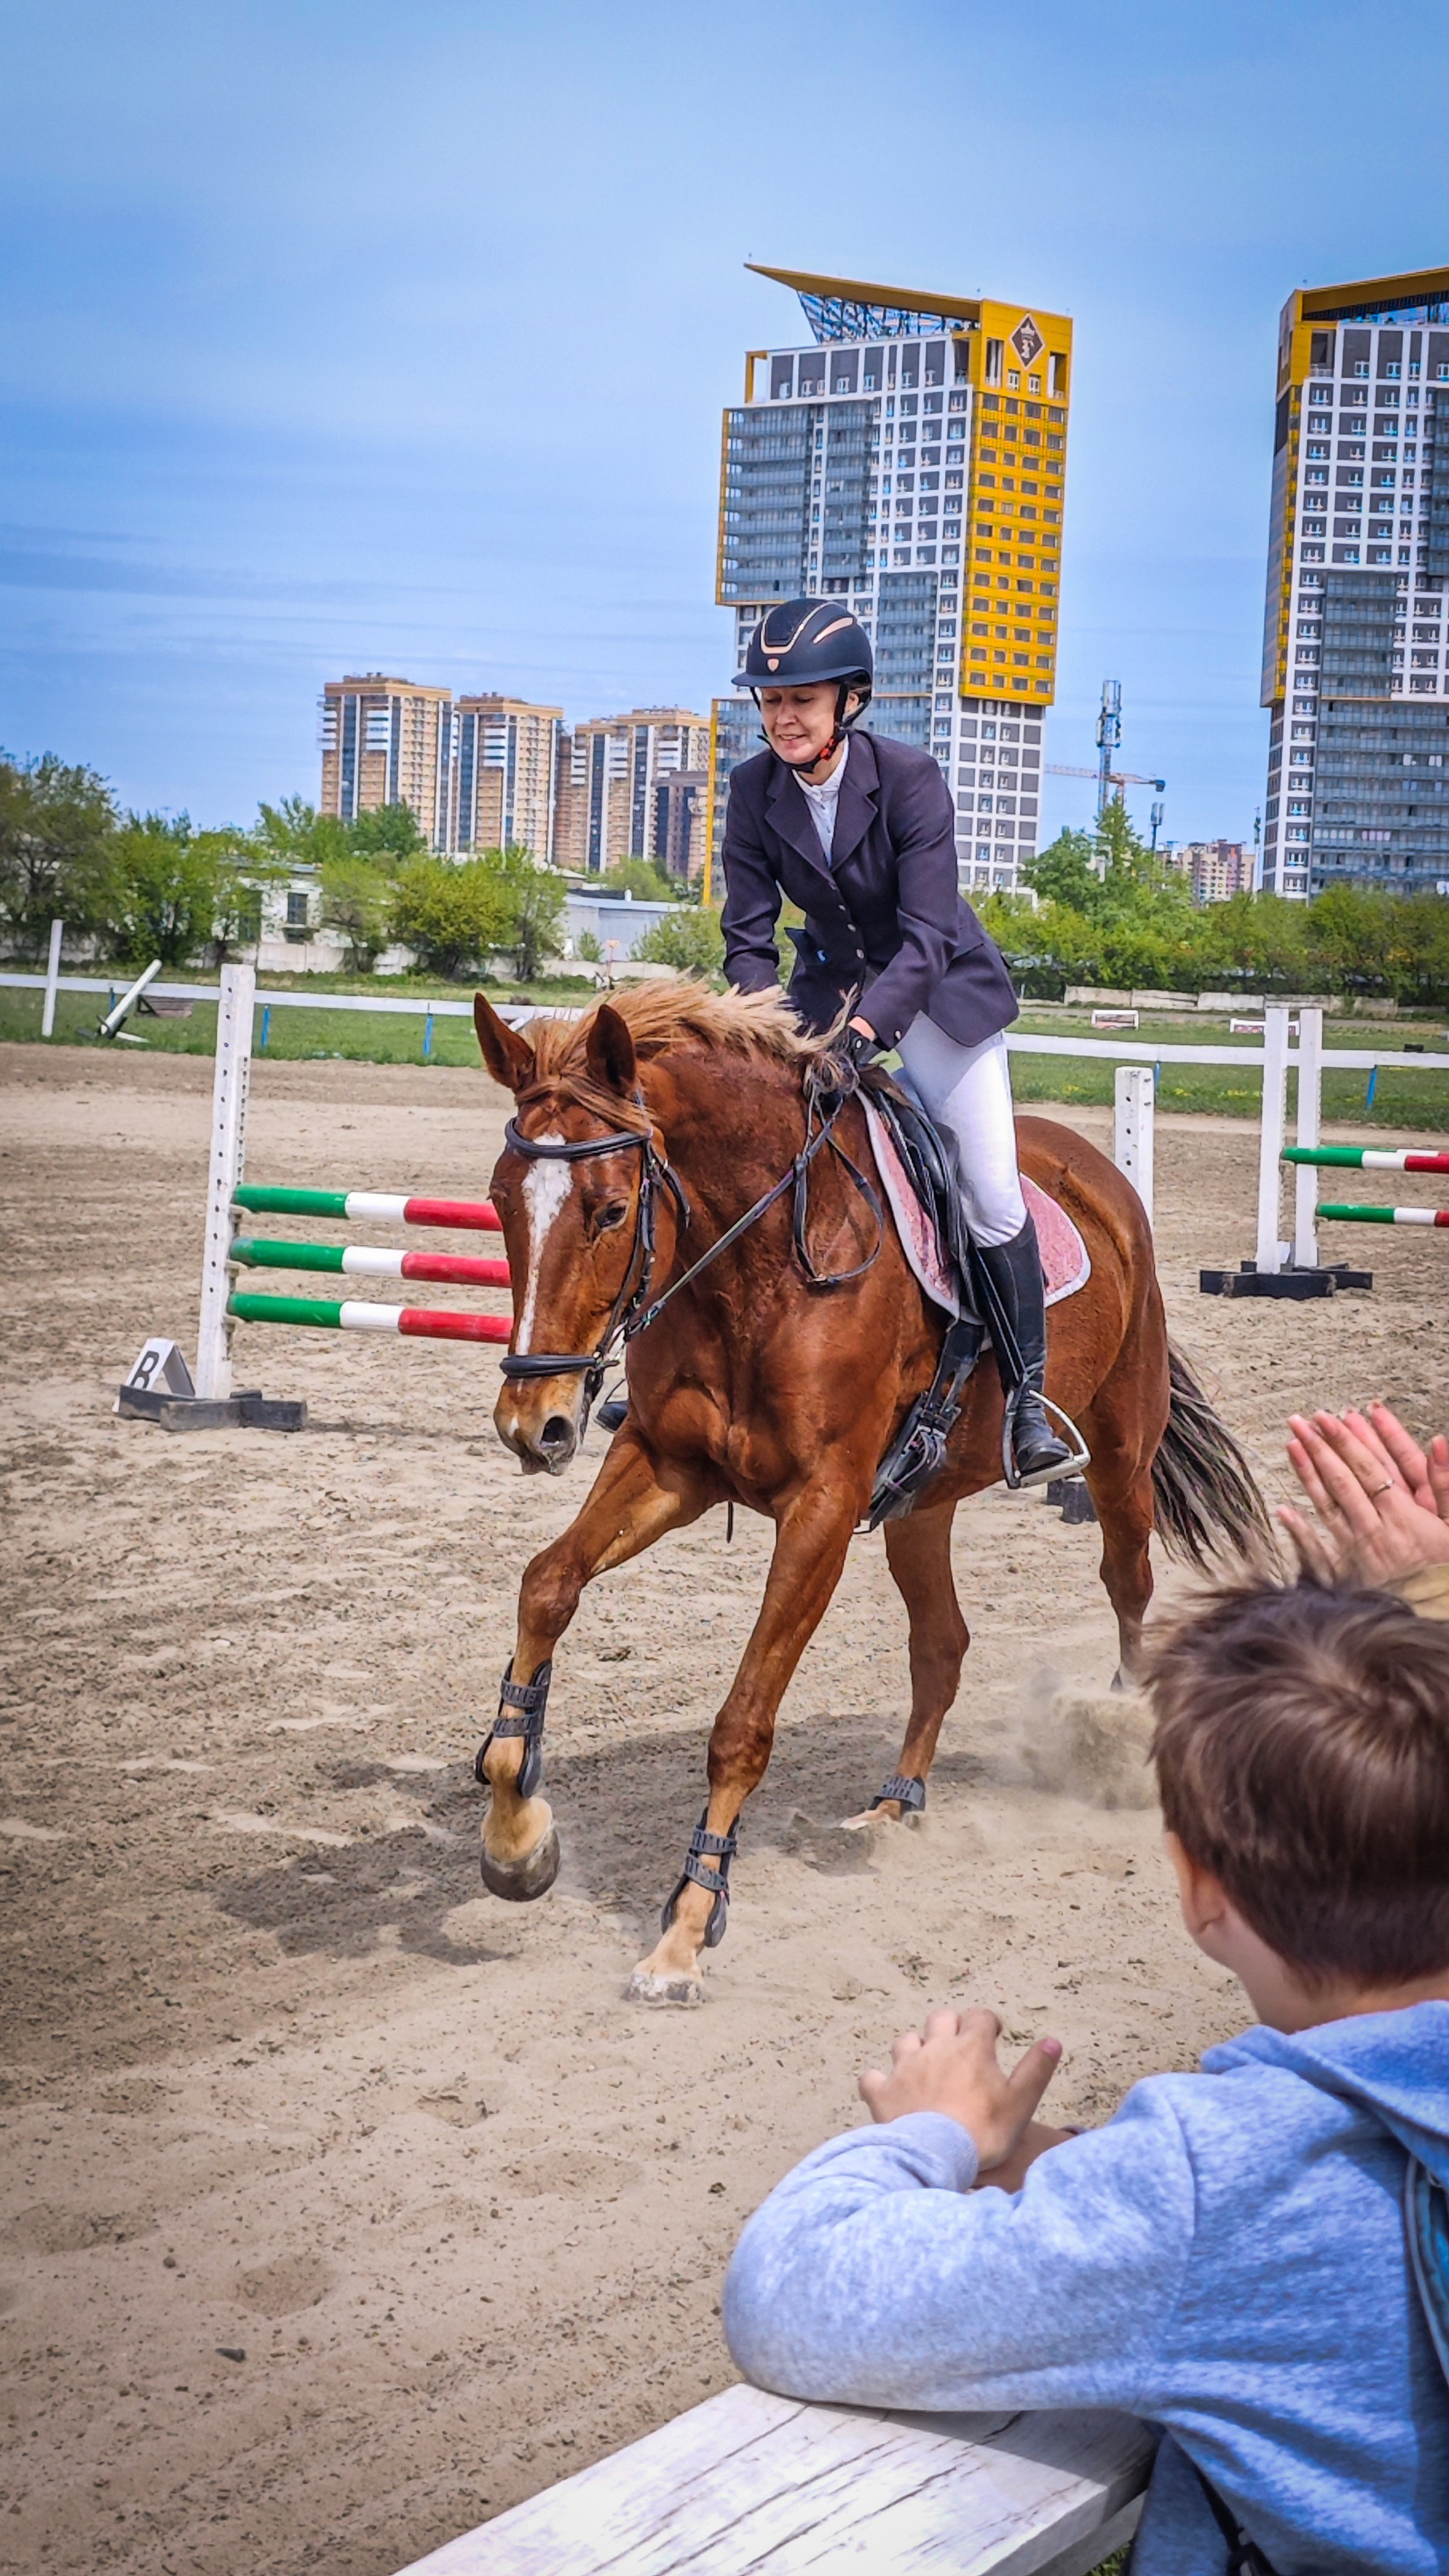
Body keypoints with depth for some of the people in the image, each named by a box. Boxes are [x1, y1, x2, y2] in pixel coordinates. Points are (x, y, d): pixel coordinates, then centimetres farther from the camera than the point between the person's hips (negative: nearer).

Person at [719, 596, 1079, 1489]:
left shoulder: (910, 778, -24)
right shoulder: (755, 789, -12)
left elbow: (927, 934, -29)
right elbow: (750, 934, -10)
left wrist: (867, 1027, -43)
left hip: (938, 989, -4)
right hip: (831, 985, 4)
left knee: (994, 1197, -9)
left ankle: (1028, 1400, 2)